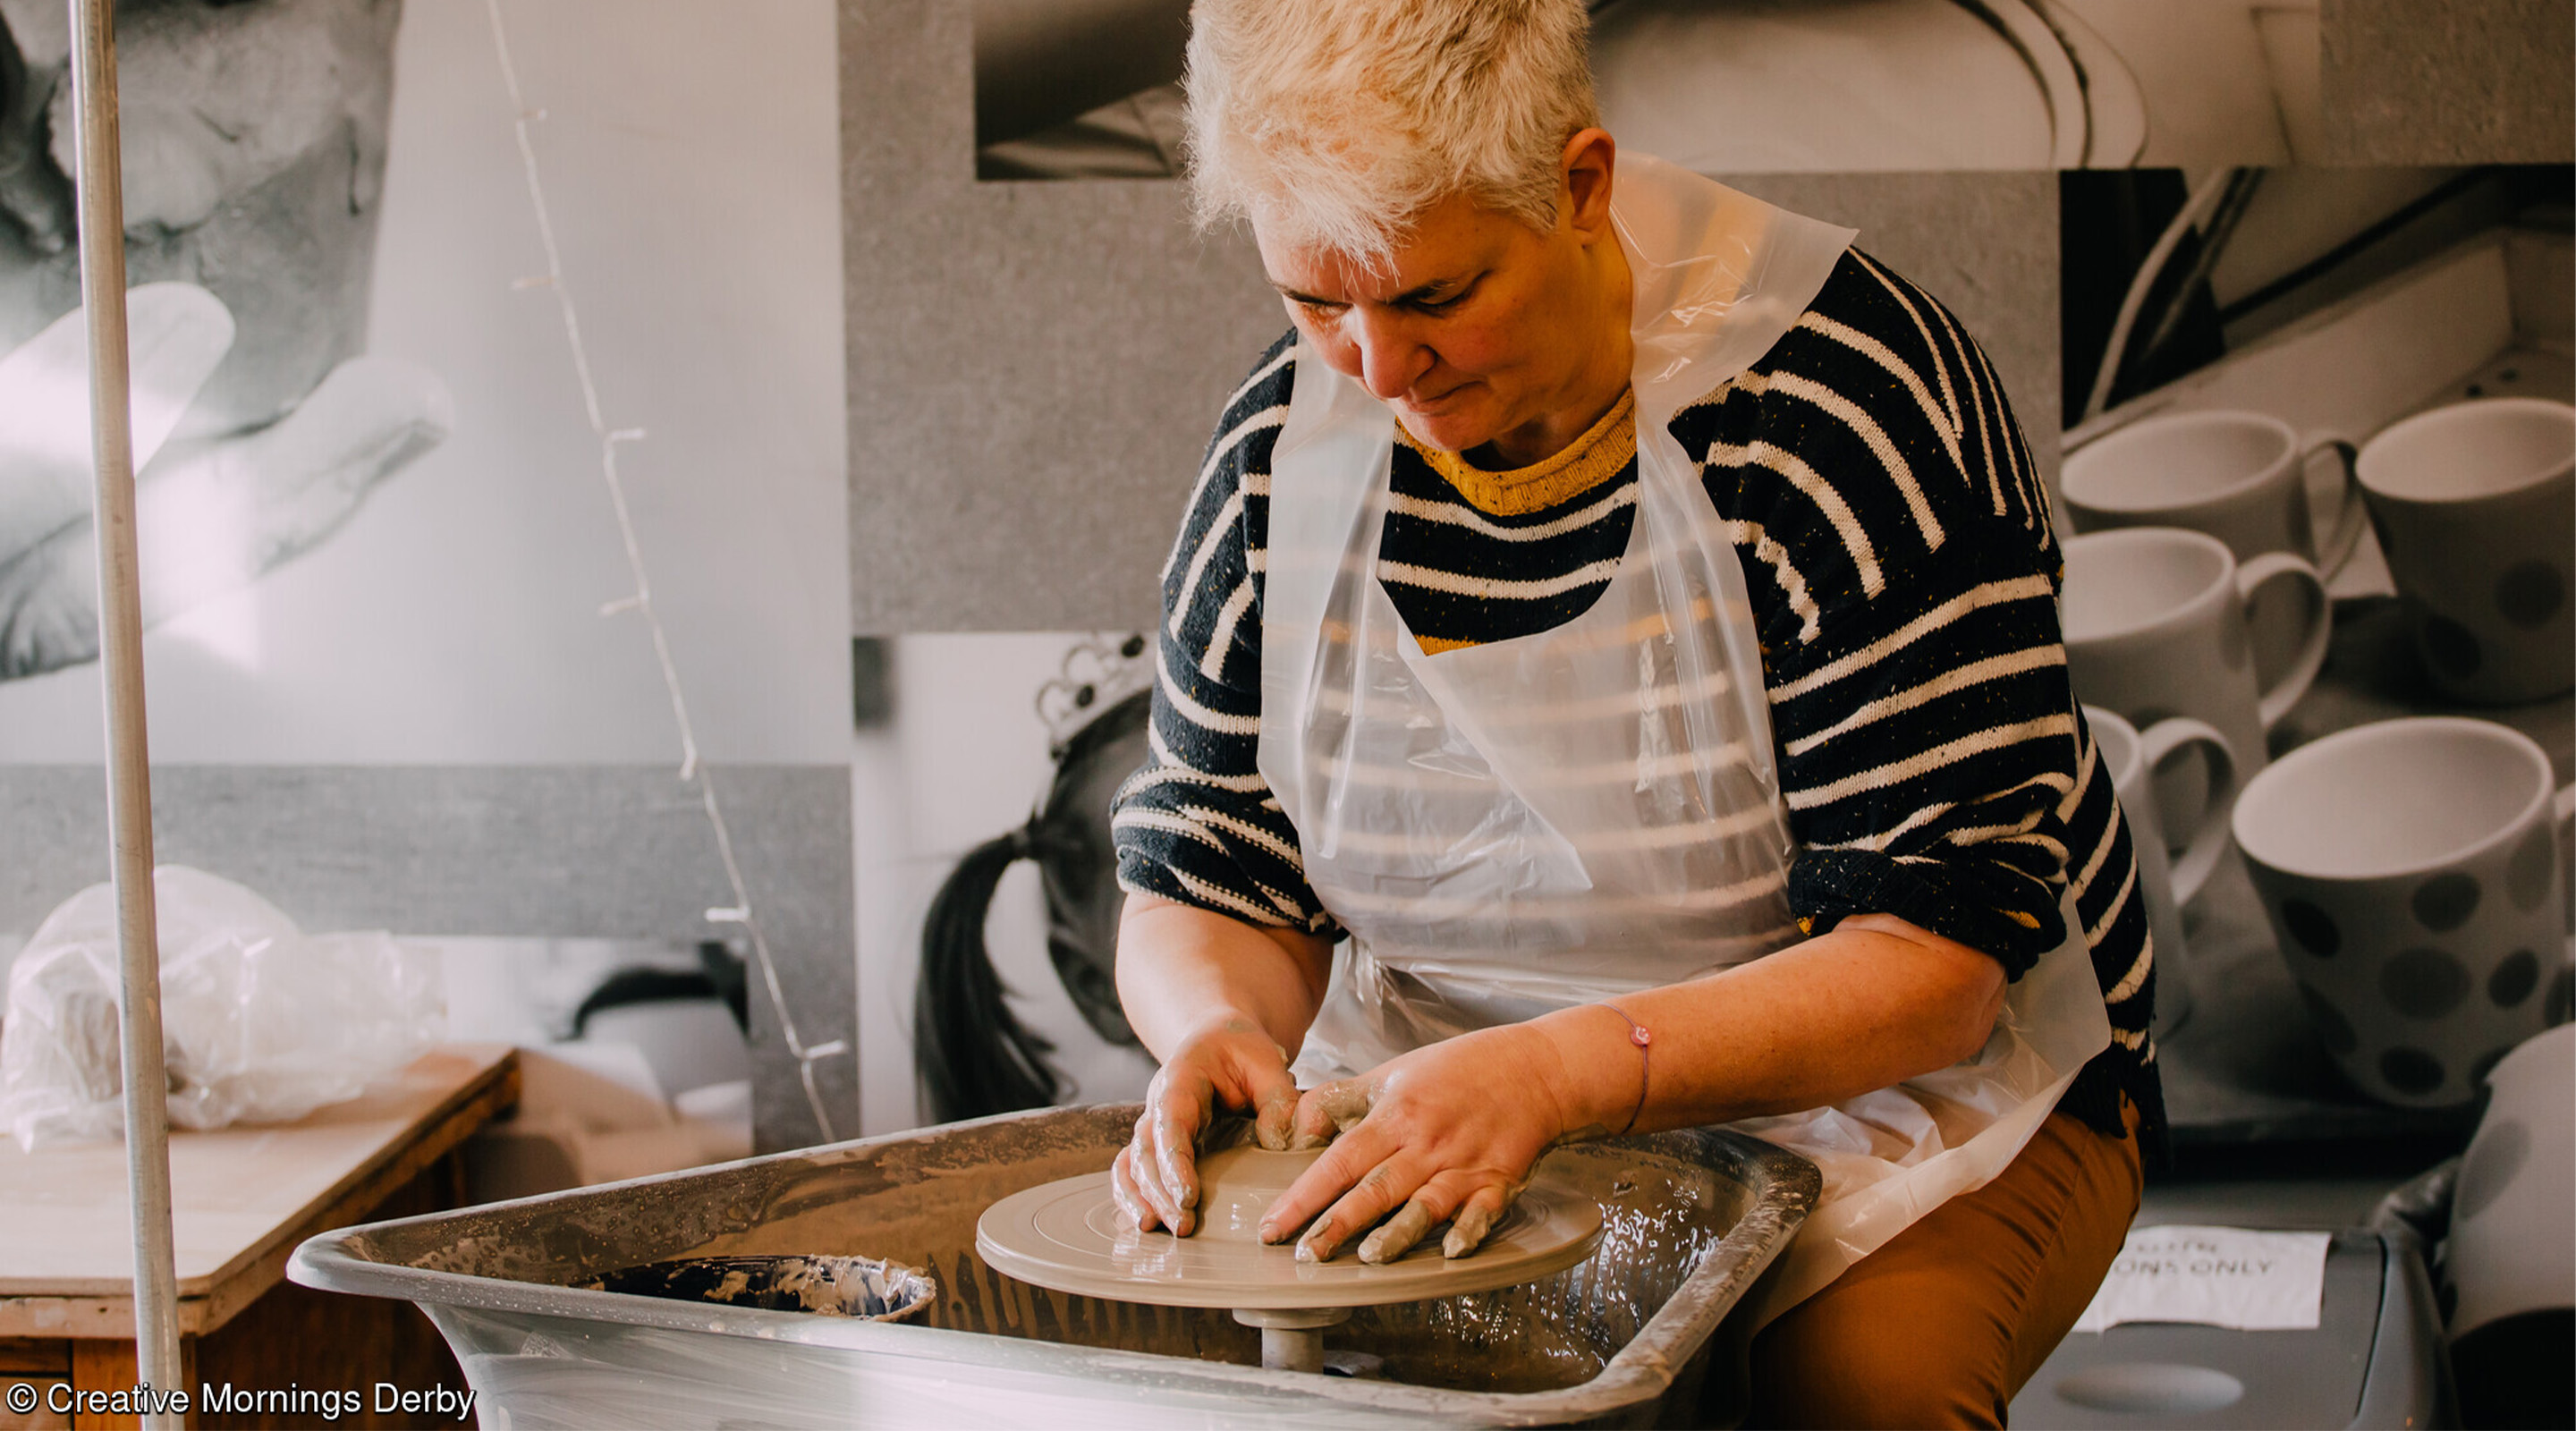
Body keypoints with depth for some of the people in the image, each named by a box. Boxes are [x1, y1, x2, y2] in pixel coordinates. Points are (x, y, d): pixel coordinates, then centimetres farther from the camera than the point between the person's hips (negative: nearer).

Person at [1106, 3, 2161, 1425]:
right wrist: (1217, 1027, -21)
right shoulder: (1283, 450, -4)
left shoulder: (1846, 401, -20)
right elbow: (1203, 885, 4)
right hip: (1451, 1098, 4)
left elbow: (1931, 955, -23)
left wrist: (1560, 1071, -36)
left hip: (1888, 1092, -3)